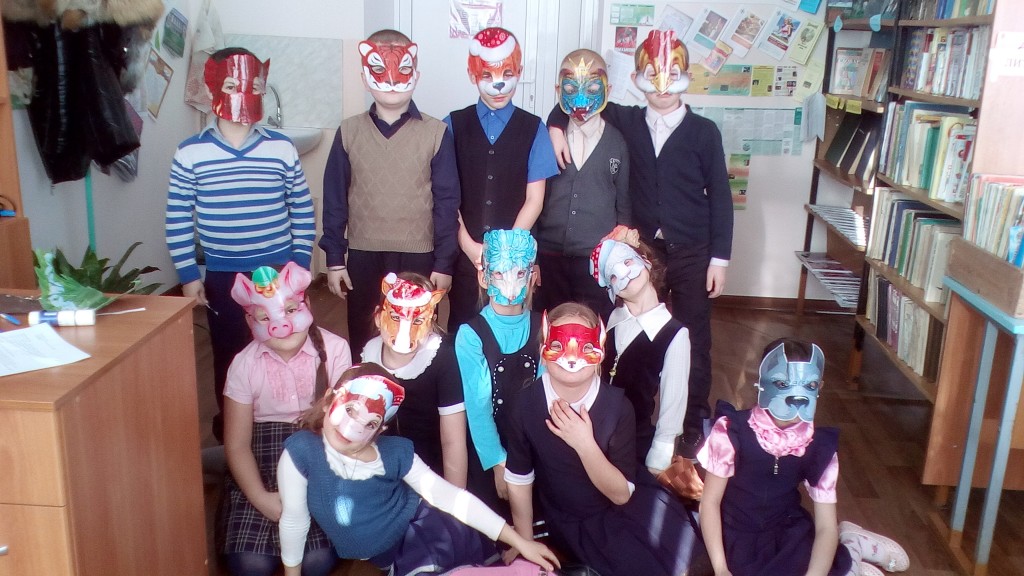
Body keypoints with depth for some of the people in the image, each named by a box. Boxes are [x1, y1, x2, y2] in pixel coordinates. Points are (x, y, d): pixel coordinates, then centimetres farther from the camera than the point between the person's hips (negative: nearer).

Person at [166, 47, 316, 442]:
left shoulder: (282, 149, -3)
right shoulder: (190, 154, -5)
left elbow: (302, 212, 2)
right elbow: (178, 220, 0)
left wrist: (300, 266, 0)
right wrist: (188, 275, -2)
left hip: (280, 273, 0)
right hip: (222, 277, 0)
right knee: (229, 355, 12)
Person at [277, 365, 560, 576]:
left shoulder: (394, 451, -14)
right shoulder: (302, 451, -19)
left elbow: (447, 495, -14)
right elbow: (294, 519, -7)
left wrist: (518, 541, -16)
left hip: (421, 530, 0)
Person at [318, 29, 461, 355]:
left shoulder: (435, 133, -5)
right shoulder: (349, 131, 0)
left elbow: (447, 202, -3)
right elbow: (334, 199, 4)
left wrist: (444, 263, -4)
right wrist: (334, 258, 3)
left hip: (418, 256, -2)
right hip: (363, 255, 2)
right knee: (361, 341, 15)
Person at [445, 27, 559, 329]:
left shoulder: (533, 129, 3)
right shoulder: (453, 125, 4)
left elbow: (534, 200, 1)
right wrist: (468, 245, -9)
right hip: (463, 252, 0)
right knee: (462, 326, 5)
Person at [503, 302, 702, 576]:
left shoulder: (617, 405, -19)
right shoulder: (528, 404, -17)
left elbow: (622, 494, -17)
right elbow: (518, 480, -3)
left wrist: (585, 445, -31)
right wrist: (525, 543, 6)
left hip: (623, 509, 1)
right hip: (570, 523, -1)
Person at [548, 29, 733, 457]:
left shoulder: (703, 131, -4)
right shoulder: (627, 121, 1)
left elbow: (720, 197, -2)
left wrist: (719, 258, -6)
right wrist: (556, 125, -7)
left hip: (692, 252, -1)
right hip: (643, 249, 2)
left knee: (694, 339, 7)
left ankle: (694, 423, 23)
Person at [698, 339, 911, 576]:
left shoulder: (819, 446, -11)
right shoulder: (731, 430, -20)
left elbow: (826, 526, -12)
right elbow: (710, 502, -13)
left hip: (787, 531, 0)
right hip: (739, 536, 0)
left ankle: (848, 555, 5)